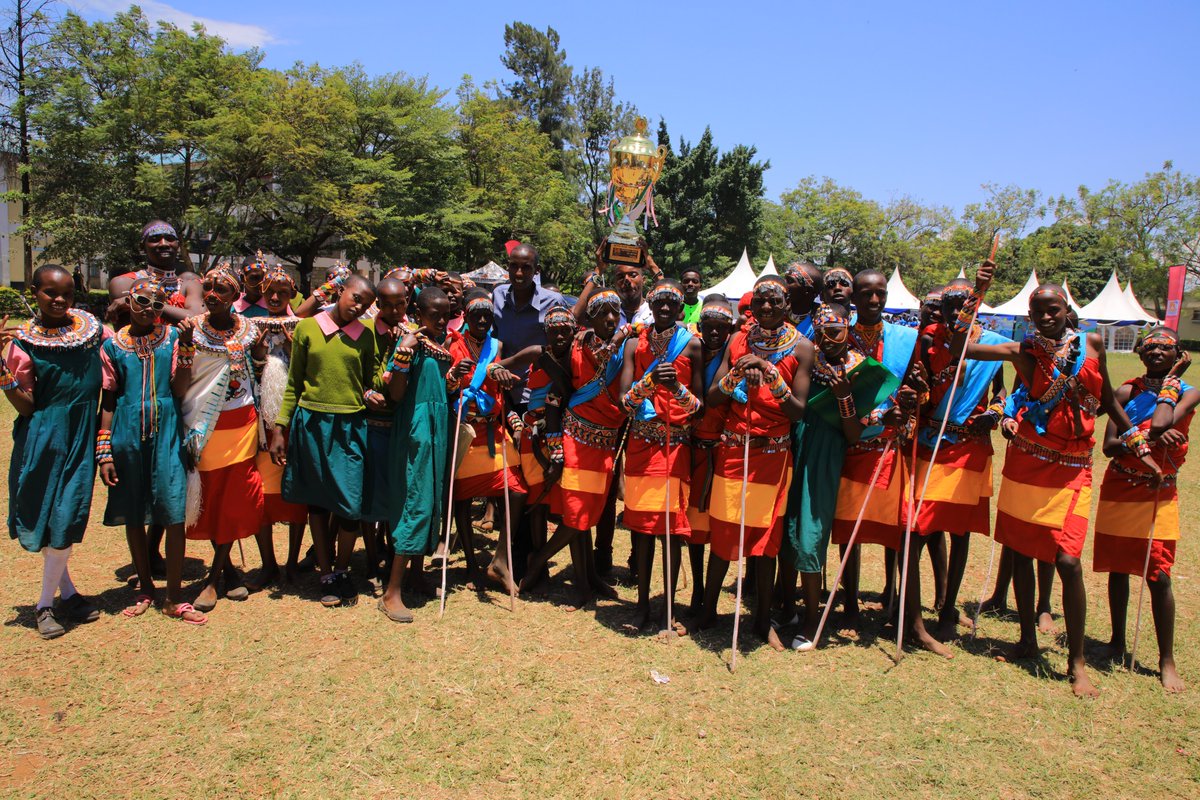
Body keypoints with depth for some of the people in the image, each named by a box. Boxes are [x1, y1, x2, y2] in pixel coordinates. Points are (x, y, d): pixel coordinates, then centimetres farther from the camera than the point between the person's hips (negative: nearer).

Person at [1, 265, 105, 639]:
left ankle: (47, 603, 19)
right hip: (45, 439, -2)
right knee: (45, 518, 5)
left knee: (66, 519, 5)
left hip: (82, 436, 2)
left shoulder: (92, 328, 2)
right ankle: (66, 592, 21)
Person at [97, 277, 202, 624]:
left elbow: (179, 390, -5)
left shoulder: (172, 338, 3)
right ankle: (145, 588, 27)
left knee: (174, 516, -5)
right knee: (133, 517, 10)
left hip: (167, 436, -1)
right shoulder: (113, 345, 5)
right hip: (128, 438, 1)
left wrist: (185, 350, -15)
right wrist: (104, 452, 2)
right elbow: (108, 401, 6)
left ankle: (175, 598, 5)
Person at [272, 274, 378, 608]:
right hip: (311, 423, 0)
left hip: (351, 426, 0)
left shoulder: (365, 335, 5)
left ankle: (343, 571, 20)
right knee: (317, 501, 9)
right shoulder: (307, 327, 1)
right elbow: (294, 384, 5)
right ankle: (326, 574, 23)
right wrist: (279, 429, 1)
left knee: (350, 505, -2)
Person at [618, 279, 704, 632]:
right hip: (642, 443, 2)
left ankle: (668, 607, 10)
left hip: (678, 444, -1)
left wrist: (678, 388, -20)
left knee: (673, 525, -2)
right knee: (642, 523, 4)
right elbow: (624, 401, -4)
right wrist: (650, 380, -22)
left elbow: (701, 406, -1)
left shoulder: (692, 345, 0)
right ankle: (642, 603, 18)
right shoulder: (635, 344, 5)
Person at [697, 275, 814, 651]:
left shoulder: (801, 347, -2)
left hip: (773, 454, -1)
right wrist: (738, 371, -18)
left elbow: (799, 411, -7)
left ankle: (764, 619, 22)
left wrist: (772, 376, -21)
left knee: (766, 536, 6)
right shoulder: (739, 340, 3)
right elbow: (712, 398, -1)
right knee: (722, 534, 6)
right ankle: (708, 610, 23)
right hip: (733, 449, 1)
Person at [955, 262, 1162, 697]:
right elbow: (959, 347, -11)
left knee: (1068, 562, -9)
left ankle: (1077, 662, 3)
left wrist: (1140, 448, 17)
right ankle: (1028, 640, 27)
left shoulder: (1092, 344, 3)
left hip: (1072, 469, 0)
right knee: (1021, 552, 9)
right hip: (1027, 462, 0)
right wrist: (977, 294, -14)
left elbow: (1107, 399, 15)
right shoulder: (1023, 351, -3)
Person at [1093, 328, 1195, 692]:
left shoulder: (1188, 393, -2)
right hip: (1119, 491, 2)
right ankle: (1117, 642, 28)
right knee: (1118, 570, 11)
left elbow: (1161, 424, -22)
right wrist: (1149, 438, -27)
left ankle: (1166, 661, 5)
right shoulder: (1127, 391, 1)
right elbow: (1109, 445, -9)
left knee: (1159, 578, -6)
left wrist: (1171, 379, -8)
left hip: (1159, 496, -2)